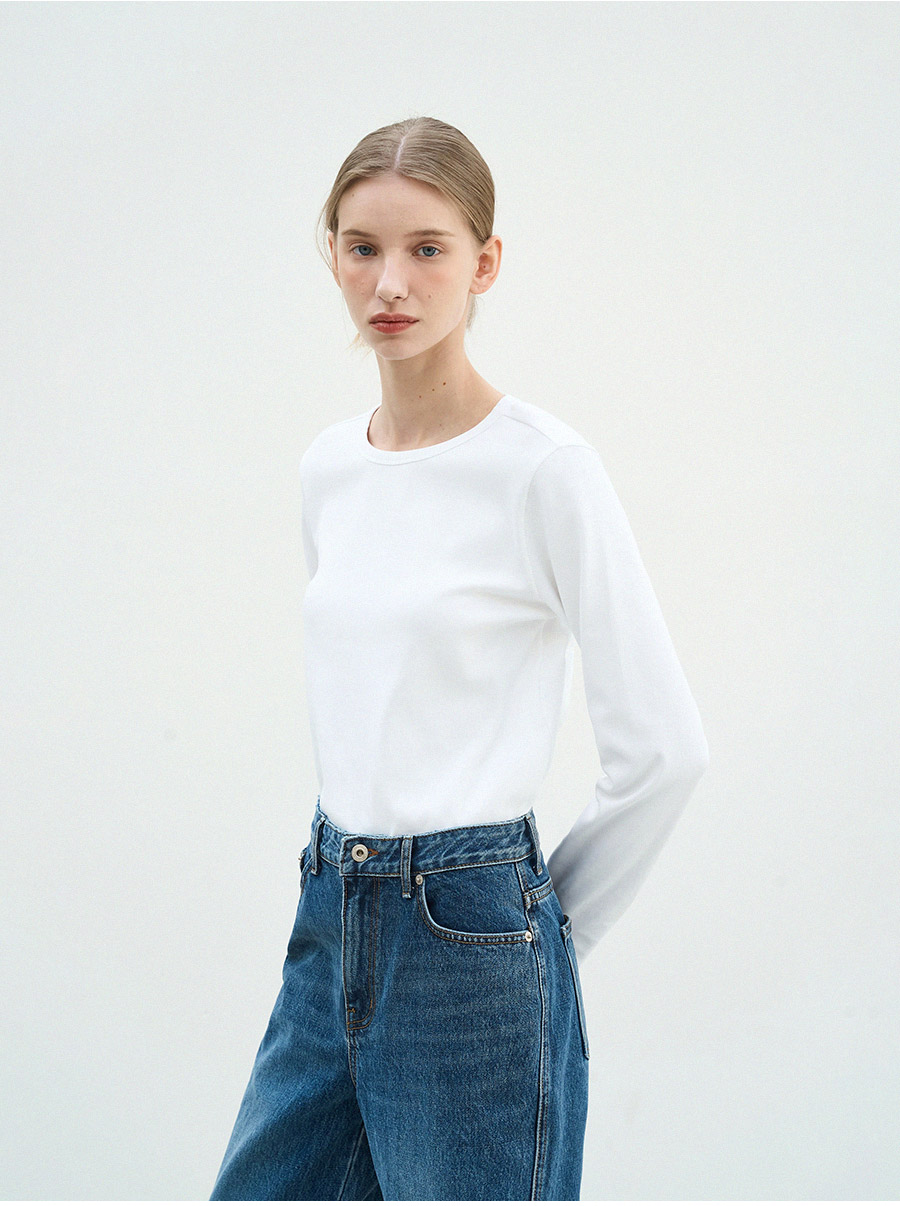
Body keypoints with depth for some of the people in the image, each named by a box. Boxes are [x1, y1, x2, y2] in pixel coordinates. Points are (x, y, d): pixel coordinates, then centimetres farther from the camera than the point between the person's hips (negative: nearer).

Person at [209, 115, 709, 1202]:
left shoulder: (545, 470, -13)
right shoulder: (327, 467, 8)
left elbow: (663, 749, -10)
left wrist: (545, 929, -1)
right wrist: (355, 873, 16)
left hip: (469, 947, -6)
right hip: (331, 923, 7)